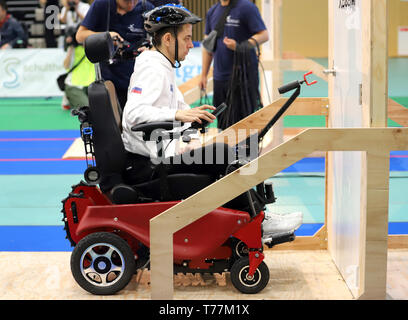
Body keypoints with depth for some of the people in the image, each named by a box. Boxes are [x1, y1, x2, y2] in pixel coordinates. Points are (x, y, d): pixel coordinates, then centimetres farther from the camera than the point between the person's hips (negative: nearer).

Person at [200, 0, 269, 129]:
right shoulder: (212, 11, 13)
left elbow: (264, 35, -11)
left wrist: (239, 47, -25)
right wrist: (204, 74, 16)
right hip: (219, 77, 6)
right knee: (222, 123, 10)